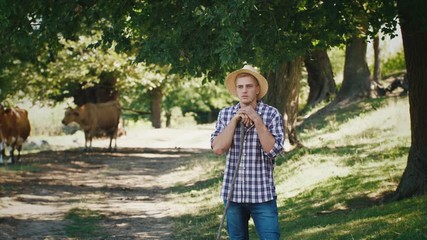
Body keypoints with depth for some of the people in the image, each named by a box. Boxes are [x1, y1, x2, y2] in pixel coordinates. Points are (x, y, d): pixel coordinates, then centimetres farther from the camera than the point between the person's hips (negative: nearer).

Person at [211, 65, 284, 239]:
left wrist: (257, 120, -18)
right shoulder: (225, 114, 5)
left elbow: (274, 150, -14)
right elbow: (218, 148, -7)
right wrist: (235, 120, -12)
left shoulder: (271, 114, -4)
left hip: (262, 194, -3)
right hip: (233, 193, 3)